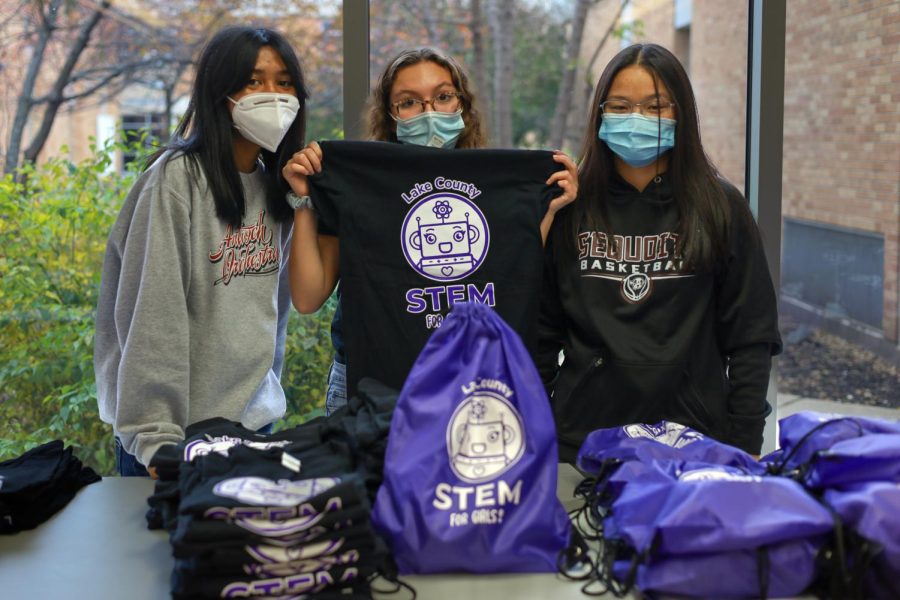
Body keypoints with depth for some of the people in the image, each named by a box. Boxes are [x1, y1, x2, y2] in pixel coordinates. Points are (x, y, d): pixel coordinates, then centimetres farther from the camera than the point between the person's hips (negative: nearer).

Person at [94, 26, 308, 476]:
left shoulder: (275, 183, 7)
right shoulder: (178, 178, -14)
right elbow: (152, 318, -17)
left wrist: (266, 390, 11)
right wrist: (156, 436, -20)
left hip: (254, 418, 6)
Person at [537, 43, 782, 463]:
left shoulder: (720, 207, 1)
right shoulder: (569, 205, 3)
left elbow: (751, 338, 3)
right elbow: (542, 330, 7)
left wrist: (745, 446, -1)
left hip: (693, 434, 0)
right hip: (582, 435, 1)